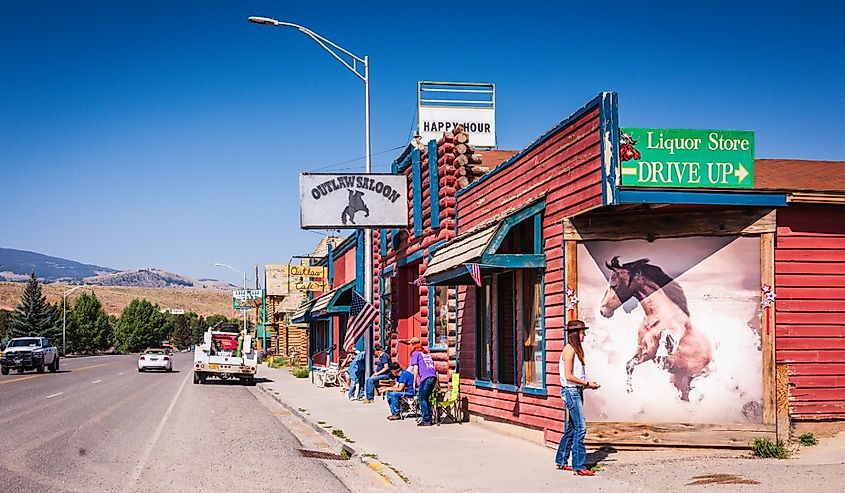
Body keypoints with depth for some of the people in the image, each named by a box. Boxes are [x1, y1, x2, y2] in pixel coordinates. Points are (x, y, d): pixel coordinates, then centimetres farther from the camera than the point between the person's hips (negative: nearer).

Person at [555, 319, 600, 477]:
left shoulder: (575, 350, 15)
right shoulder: (569, 350, -14)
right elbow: (569, 376, -18)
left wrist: (587, 384, 7)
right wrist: (587, 383, -13)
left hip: (576, 391, 10)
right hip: (571, 391, -10)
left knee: (570, 428, 14)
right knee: (580, 427, -11)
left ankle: (561, 461, 21)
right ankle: (579, 466, -10)